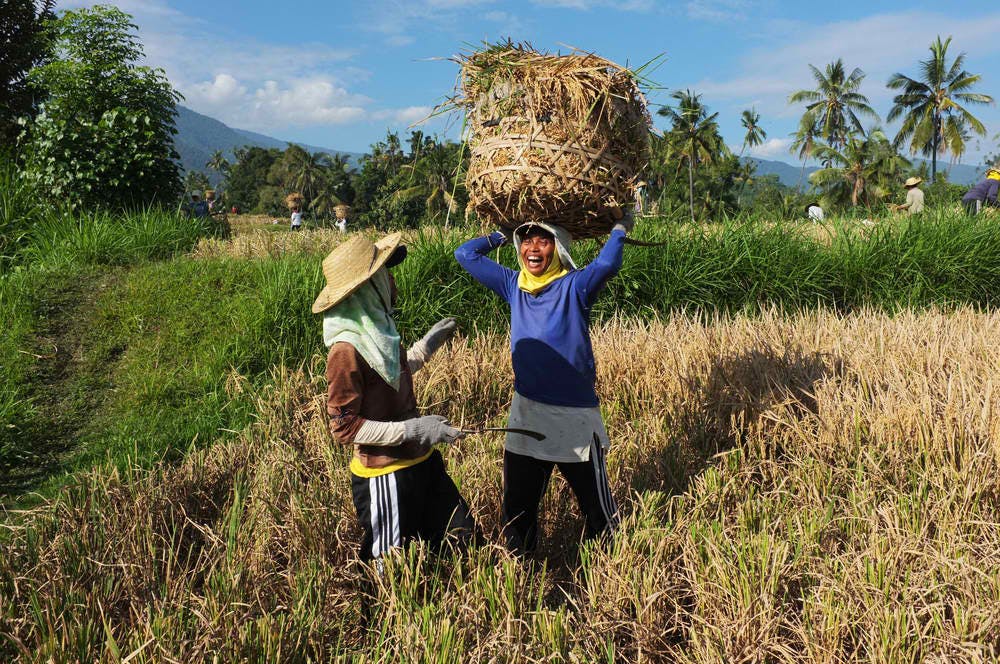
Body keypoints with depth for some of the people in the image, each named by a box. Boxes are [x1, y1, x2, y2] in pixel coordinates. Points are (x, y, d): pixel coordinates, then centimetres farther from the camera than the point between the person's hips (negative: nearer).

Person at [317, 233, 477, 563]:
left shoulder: (376, 329, 4)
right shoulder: (347, 350, -23)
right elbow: (343, 427, -21)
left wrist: (427, 345, 21)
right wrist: (411, 430, -24)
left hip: (420, 461, 9)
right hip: (385, 475, -9)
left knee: (460, 534, 19)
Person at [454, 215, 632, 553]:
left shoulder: (574, 286, -9)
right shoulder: (513, 286, 4)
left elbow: (607, 264, -29)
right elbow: (466, 253, 11)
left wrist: (620, 227, -13)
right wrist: (503, 235, 15)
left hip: (575, 417, -5)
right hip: (526, 414, 5)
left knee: (598, 511, 9)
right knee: (516, 510, 18)